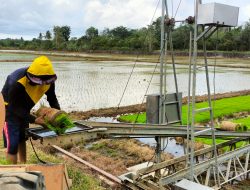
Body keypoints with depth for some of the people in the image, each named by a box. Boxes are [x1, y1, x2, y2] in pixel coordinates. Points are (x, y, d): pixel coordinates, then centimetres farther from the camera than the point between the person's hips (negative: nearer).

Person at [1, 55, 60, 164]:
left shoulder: (48, 80, -20)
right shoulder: (17, 82, -38)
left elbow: (52, 98, -5)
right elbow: (14, 106, -30)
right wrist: (34, 119, -35)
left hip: (23, 110, 7)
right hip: (10, 110, -6)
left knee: (22, 139, 20)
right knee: (12, 144, -11)